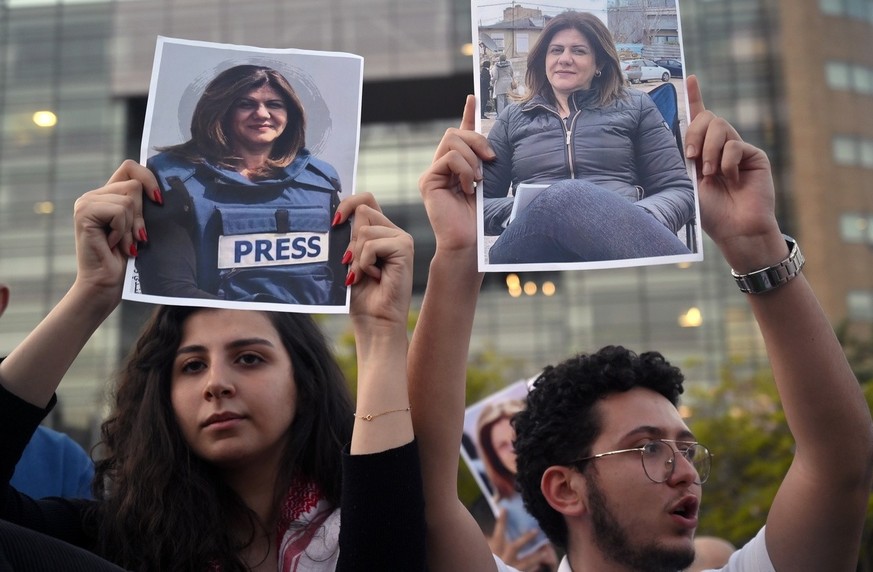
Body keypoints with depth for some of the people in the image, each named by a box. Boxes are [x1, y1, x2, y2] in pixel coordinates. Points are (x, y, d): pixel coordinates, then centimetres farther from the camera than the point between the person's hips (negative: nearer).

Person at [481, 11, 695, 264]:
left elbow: (680, 190, 12)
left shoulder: (635, 106, 21)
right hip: (533, 248, 1)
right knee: (562, 197, -37)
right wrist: (525, 215, -5)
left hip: (617, 240, -1)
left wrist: (638, 223, -13)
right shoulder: (513, 117, 24)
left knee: (566, 198, -38)